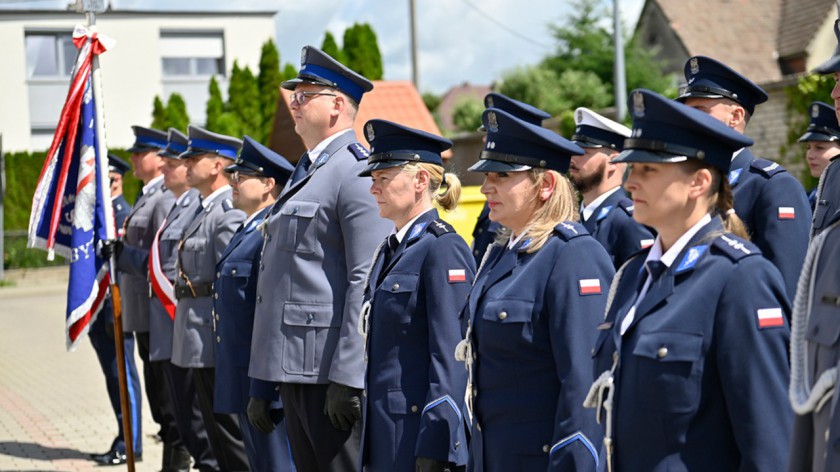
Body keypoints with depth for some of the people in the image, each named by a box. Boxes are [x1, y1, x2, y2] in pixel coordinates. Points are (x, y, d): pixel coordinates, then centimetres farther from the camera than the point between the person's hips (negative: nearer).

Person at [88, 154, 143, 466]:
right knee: (113, 377, 13)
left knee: (122, 375, -3)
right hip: (96, 310, 9)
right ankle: (125, 440, 21)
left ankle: (129, 445, 3)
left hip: (114, 309, -9)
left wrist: (115, 314, -21)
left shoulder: (123, 214, -13)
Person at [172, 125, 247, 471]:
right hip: (201, 343, 10)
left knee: (231, 432, -5)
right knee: (217, 431, 15)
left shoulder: (229, 212, -16)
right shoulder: (205, 209, 16)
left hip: (216, 341, -10)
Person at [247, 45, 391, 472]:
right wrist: (262, 383, 20)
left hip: (330, 369, -10)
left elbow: (367, 282, -19)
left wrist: (348, 378, -23)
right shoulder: (302, 174, 19)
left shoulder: (356, 172, -11)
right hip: (292, 368, 10)